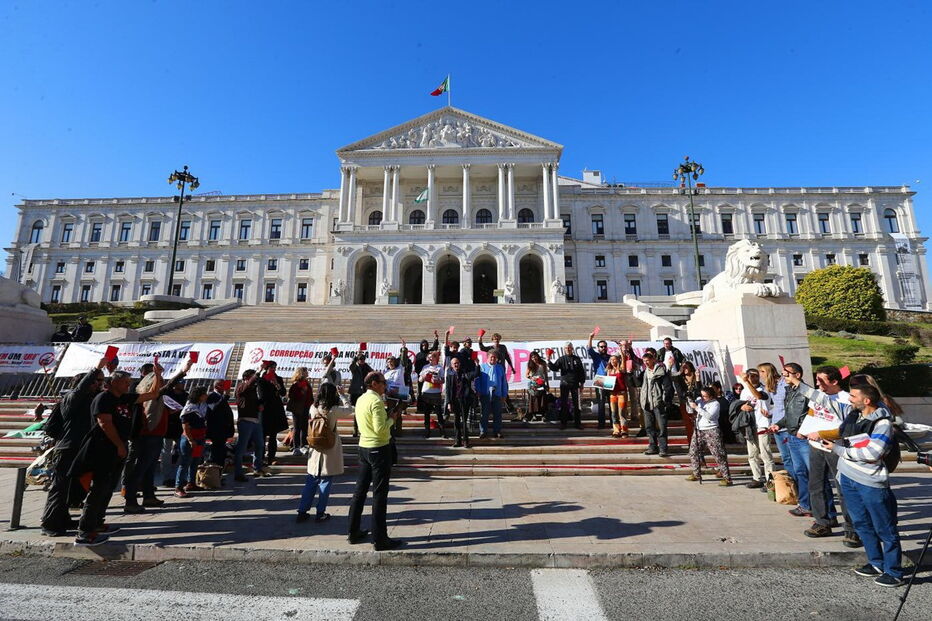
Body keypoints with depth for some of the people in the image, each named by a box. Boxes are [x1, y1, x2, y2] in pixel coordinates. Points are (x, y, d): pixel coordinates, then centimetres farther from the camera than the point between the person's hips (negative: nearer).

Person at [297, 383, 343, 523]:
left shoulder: (313, 408, -4)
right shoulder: (334, 410, -16)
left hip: (315, 451, 4)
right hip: (330, 450, -4)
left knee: (311, 481, 15)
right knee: (325, 482, 7)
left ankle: (302, 512, 20)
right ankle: (320, 514, 14)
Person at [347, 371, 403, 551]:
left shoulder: (360, 399, 10)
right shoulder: (376, 401, -18)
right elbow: (380, 429, -23)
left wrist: (385, 412, 11)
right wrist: (392, 418, -9)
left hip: (364, 447, 9)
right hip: (378, 449, -9)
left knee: (360, 490, 16)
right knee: (379, 495, -1)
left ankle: (354, 533, 27)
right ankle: (380, 539, 7)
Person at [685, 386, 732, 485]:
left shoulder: (715, 404, -10)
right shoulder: (699, 399, 8)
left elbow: (709, 416, -23)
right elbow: (691, 410, 14)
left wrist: (696, 407, -21)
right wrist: (690, 401, -4)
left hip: (711, 431, -7)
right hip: (698, 430, 7)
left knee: (719, 454, -5)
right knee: (693, 451, 11)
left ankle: (727, 478, 2)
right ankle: (696, 474, 25)